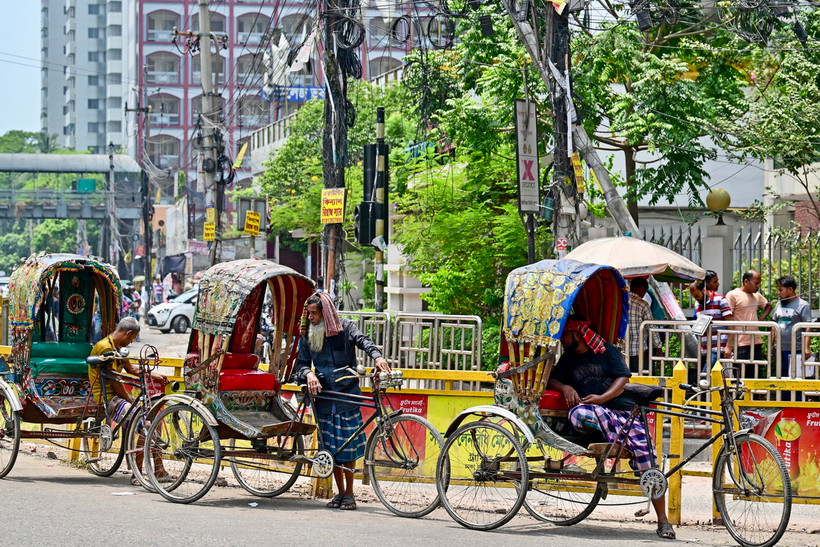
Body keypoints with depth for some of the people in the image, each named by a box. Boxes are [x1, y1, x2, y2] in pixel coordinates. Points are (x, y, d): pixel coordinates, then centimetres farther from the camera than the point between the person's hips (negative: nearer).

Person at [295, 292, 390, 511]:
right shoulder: (307, 335, 8)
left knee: (348, 446, -2)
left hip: (347, 395, -3)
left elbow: (362, 340, -16)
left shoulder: (345, 328, 0)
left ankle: (349, 493, 8)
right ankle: (340, 492, 15)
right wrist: (309, 374, -15)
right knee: (331, 447, 5)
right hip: (323, 396, 3)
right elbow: (301, 363, 8)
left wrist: (377, 356, -36)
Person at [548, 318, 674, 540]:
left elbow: (623, 379, 2)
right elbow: (551, 381, 17)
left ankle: (663, 520, -13)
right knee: (577, 413, -37)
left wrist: (602, 398, -13)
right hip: (594, 413, 2)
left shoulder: (606, 350, 11)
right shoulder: (568, 359, 22)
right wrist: (565, 387, -5)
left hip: (623, 409, -2)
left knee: (645, 456, -18)